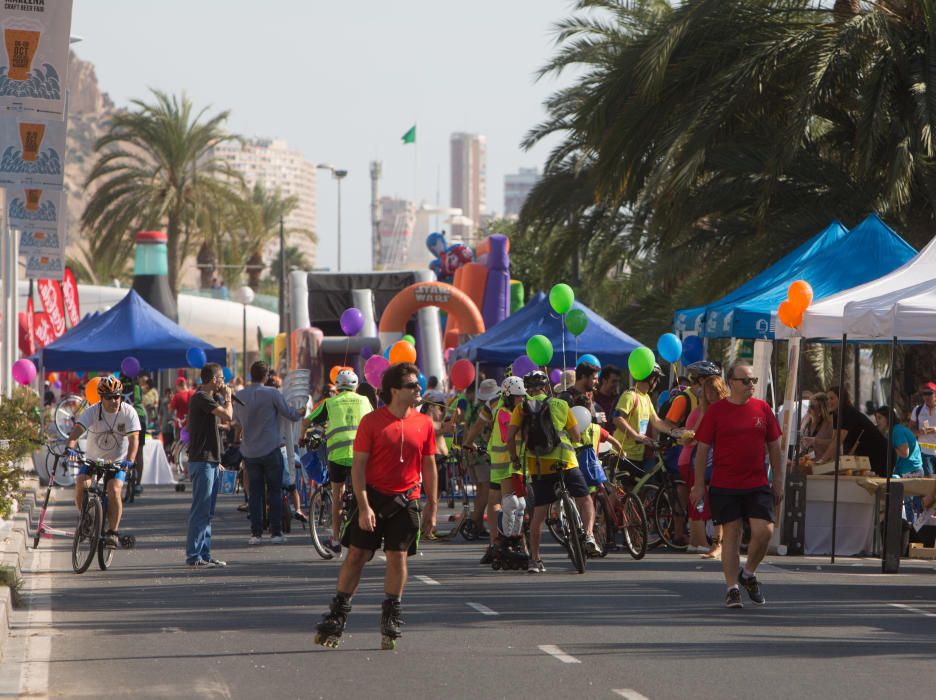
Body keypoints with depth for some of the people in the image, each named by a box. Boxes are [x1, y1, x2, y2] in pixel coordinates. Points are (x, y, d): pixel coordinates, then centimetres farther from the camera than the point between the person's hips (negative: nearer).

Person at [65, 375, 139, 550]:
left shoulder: (128, 412, -14)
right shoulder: (92, 411, -14)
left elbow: (134, 439, -21)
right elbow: (77, 430, -28)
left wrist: (129, 460, -38)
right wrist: (70, 447, -48)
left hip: (117, 462, -1)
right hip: (93, 459, 1)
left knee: (114, 490, -25)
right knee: (81, 484, -22)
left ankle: (113, 532, -17)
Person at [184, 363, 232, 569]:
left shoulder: (207, 397, 19)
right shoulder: (201, 398, -14)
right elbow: (227, 415, -22)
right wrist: (228, 398, -3)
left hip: (211, 462, 10)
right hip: (202, 462, -10)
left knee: (207, 512, 11)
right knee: (200, 511, -10)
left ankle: (204, 554, 15)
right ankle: (193, 557, -9)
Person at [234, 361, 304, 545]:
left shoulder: (239, 396, 0)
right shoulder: (272, 393, -11)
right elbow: (290, 414, -2)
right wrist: (301, 412, 20)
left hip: (249, 452, 3)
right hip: (271, 449, -3)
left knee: (255, 492, 8)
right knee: (274, 490, 5)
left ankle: (256, 533, 3)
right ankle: (276, 532, 2)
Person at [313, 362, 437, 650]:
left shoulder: (424, 423, 3)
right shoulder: (372, 421, -6)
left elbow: (428, 465, 10)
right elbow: (358, 465, -7)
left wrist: (432, 505, 8)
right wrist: (363, 506, -13)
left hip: (406, 501, 2)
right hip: (374, 497, -2)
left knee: (397, 557, 0)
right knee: (356, 555, -1)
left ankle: (390, 621, 12)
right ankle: (336, 618, 7)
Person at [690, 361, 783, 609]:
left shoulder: (763, 409, 6)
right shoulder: (716, 410, -1)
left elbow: (774, 447, 12)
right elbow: (702, 449, 1)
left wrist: (778, 482, 9)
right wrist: (699, 485, -2)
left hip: (758, 485, 2)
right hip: (725, 486, -2)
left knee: (764, 531, -10)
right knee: (731, 534, 0)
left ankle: (749, 573, 15)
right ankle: (732, 589, 7)